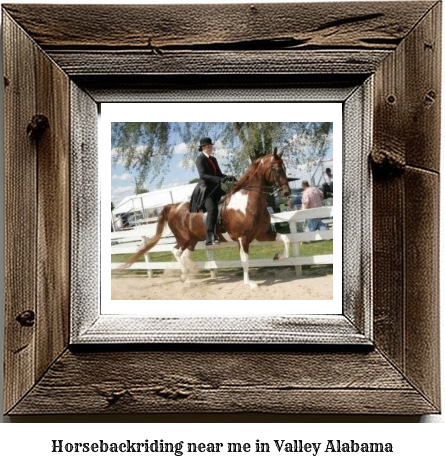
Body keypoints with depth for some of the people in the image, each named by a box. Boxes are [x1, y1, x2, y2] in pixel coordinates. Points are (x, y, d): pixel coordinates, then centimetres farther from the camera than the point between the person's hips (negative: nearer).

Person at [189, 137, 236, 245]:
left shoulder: (213, 159, 20)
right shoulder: (200, 159, -3)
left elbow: (219, 174, 20)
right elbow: (203, 175, -16)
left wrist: (228, 177, -1)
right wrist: (219, 179, -26)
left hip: (215, 189, 8)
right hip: (205, 189, -8)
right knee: (212, 209, -24)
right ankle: (209, 237, -30)